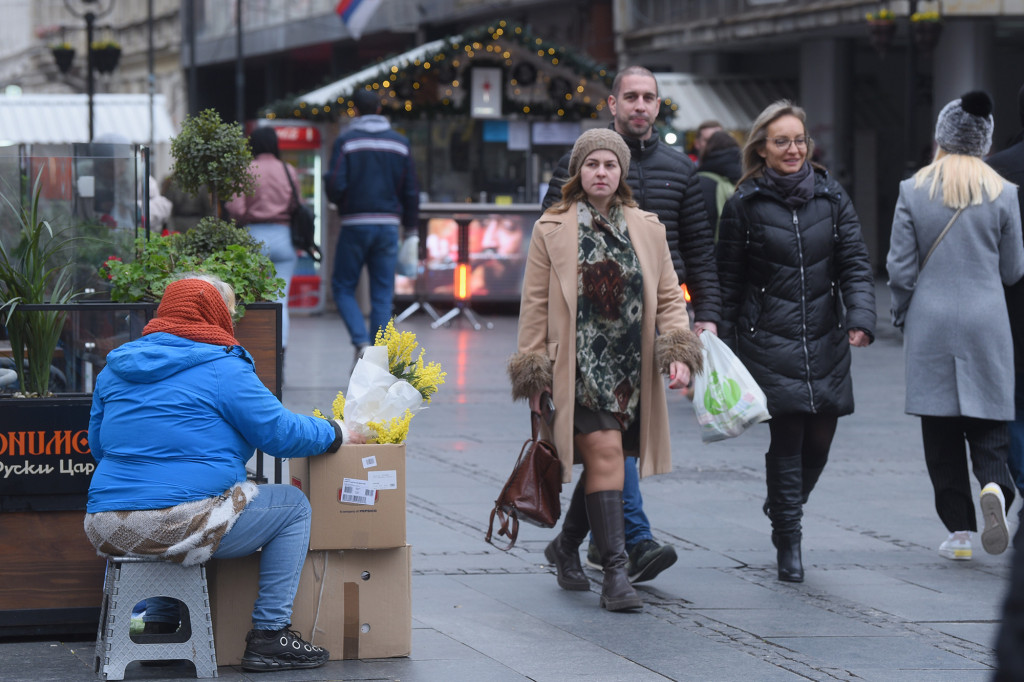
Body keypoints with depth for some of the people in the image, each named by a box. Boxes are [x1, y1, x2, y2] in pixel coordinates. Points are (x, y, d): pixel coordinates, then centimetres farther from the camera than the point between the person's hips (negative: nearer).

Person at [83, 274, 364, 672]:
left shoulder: (115, 368, 16)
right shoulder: (221, 369, -5)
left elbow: (98, 446, 25)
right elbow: (280, 433, -2)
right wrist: (336, 434, 16)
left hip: (106, 529, 8)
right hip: (178, 526, -8)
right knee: (292, 506, 11)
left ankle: (157, 625, 32)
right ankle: (269, 636, 8)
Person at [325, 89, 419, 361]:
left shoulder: (346, 141, -5)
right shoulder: (400, 143, 7)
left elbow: (335, 186, -13)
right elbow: (411, 191, 7)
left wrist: (338, 201, 10)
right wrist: (411, 227, 15)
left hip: (355, 224, -3)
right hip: (389, 224, 3)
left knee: (343, 287, 8)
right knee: (383, 294, 6)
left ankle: (361, 341, -13)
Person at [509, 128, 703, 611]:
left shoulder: (647, 231, 10)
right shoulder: (552, 230, 2)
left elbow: (668, 297, 12)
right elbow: (535, 303, 3)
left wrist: (678, 353, -2)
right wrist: (533, 371, -1)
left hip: (630, 370, 4)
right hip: (578, 367, -4)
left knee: (606, 461, 9)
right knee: (605, 454, -15)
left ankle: (566, 546, 33)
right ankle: (615, 572, -14)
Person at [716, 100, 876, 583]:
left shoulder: (832, 198, 7)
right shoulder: (744, 205, 1)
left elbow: (855, 264, 3)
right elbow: (729, 282, 4)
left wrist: (861, 319, -13)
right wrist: (725, 350, 2)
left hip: (826, 340, 3)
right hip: (769, 340, -3)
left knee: (820, 439, 4)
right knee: (788, 436, -10)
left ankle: (784, 512, 33)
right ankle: (788, 543, -1)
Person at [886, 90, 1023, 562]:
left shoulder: (913, 191, -3)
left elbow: (900, 267, -2)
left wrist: (903, 317, 12)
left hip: (930, 323, 0)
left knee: (941, 433, 5)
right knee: (986, 421, 6)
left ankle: (959, 531, 5)